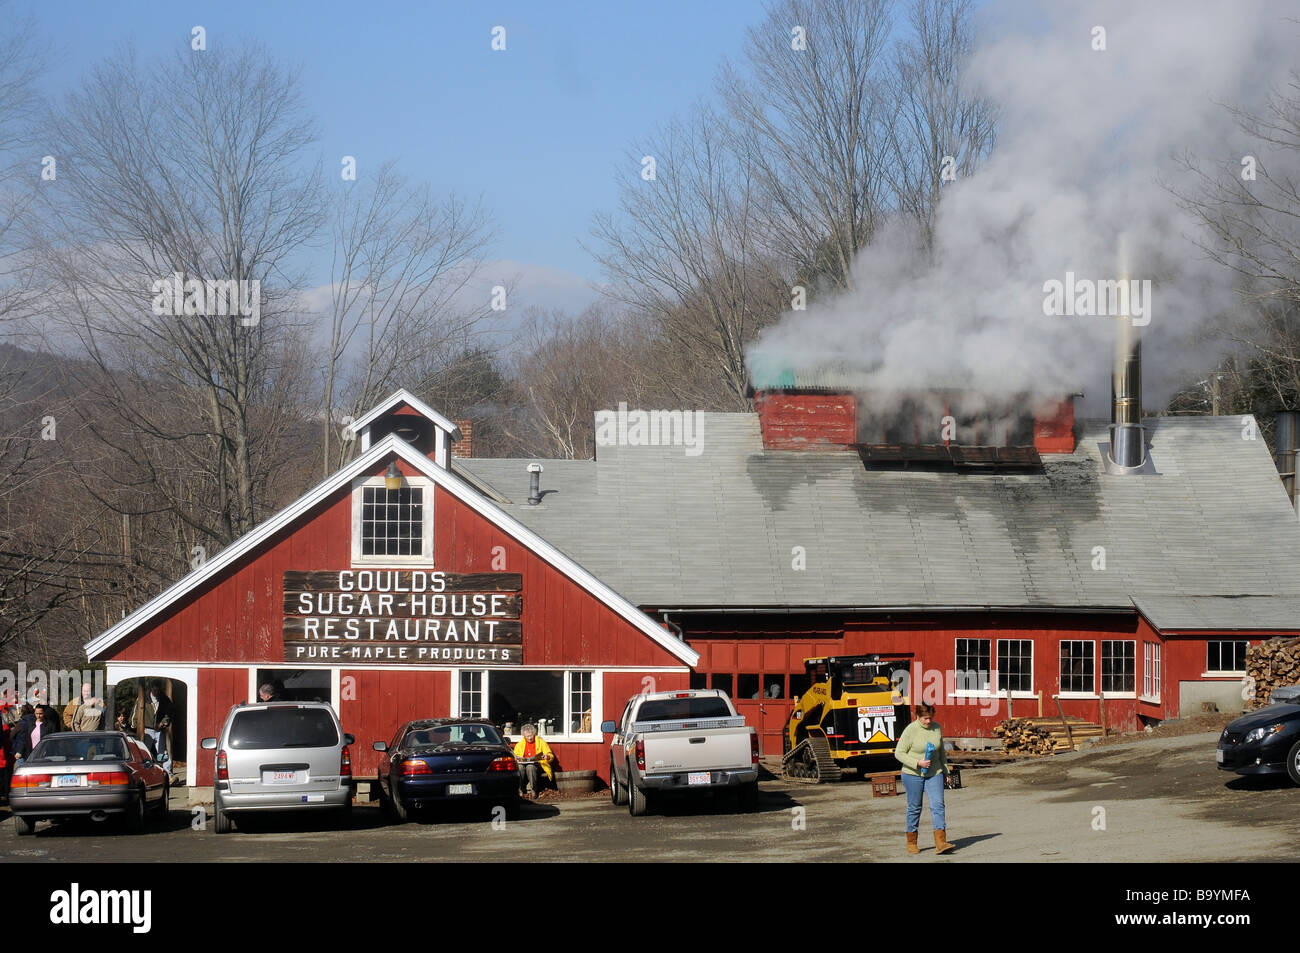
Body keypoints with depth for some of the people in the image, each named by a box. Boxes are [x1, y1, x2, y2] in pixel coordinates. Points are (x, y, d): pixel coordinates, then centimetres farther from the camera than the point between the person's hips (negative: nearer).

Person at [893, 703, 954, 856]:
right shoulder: (910, 730, -12)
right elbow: (899, 753, -10)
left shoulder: (937, 728, 3)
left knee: (938, 805, -10)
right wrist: (917, 763, -21)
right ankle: (911, 843, 21)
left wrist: (945, 771, 16)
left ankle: (941, 843, -18)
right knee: (914, 808, 6)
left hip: (934, 774, 3)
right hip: (913, 774, -3)